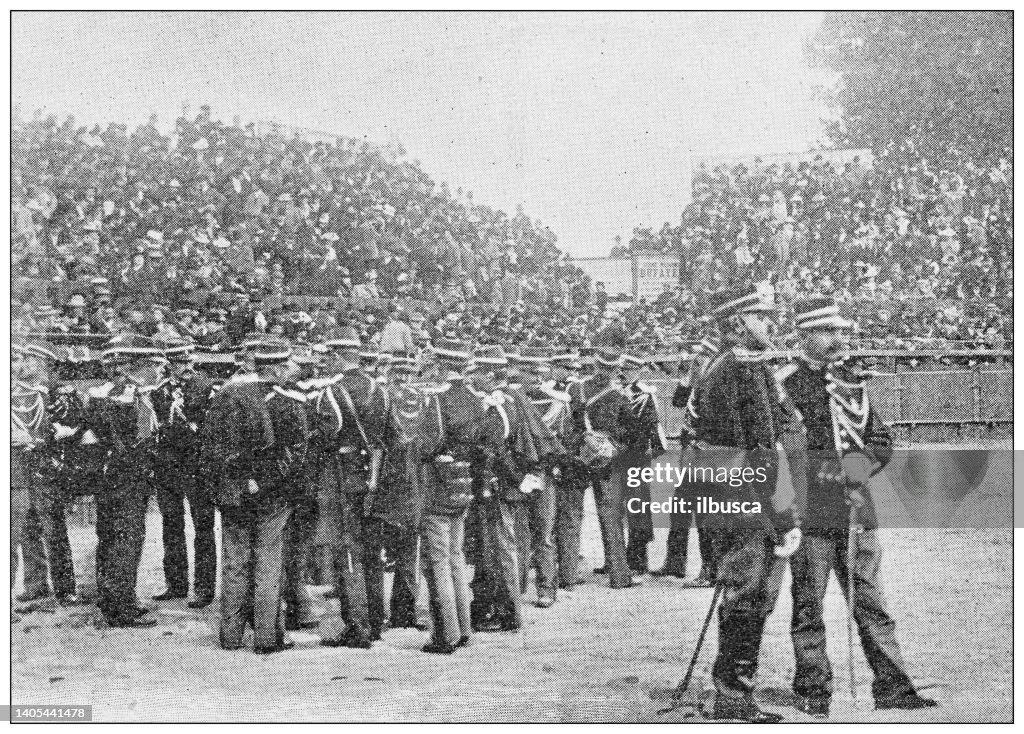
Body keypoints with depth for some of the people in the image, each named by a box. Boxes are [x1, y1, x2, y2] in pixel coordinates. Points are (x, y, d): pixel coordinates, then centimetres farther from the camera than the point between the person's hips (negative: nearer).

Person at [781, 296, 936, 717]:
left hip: (857, 509, 5)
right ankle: (813, 693, 13)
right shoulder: (786, 385, -4)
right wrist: (838, 469, -12)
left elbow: (881, 442, 18)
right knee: (809, 606, 3)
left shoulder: (852, 383, 16)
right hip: (810, 512, -5)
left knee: (870, 603, 8)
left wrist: (861, 465, -2)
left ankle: (892, 688, 14)